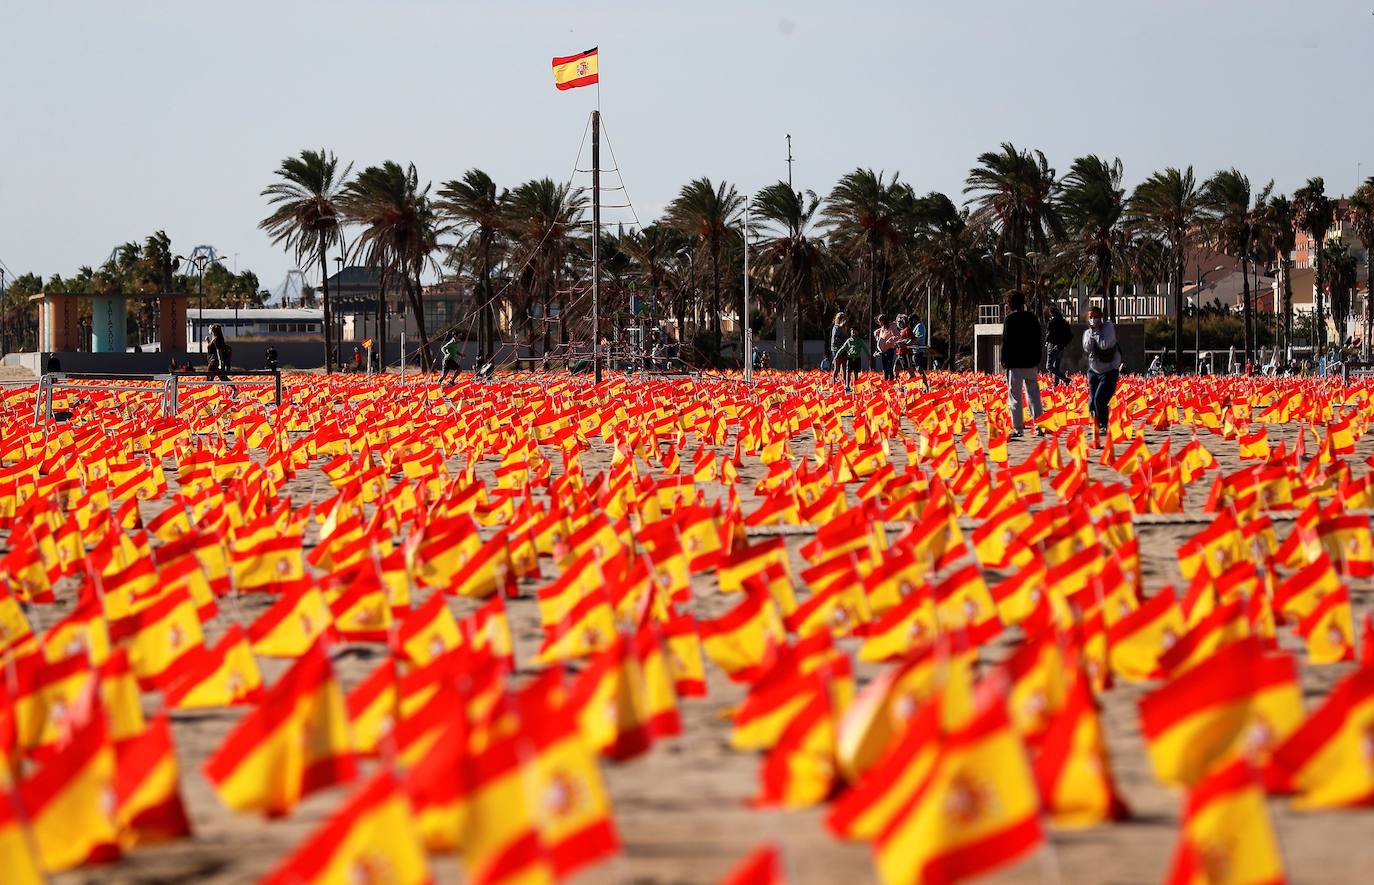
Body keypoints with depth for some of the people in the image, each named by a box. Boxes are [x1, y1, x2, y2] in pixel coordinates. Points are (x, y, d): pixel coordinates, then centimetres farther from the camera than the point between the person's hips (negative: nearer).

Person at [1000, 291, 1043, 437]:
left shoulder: (1010, 319, -8)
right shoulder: (1032, 318, 9)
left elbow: (1006, 342, -11)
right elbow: (1038, 341, 14)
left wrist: (1004, 360, -3)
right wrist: (1037, 361, 20)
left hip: (1015, 364, -5)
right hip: (1031, 363, 5)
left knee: (1015, 397, 0)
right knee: (1034, 395, 10)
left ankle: (1018, 428, -2)